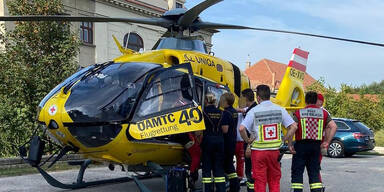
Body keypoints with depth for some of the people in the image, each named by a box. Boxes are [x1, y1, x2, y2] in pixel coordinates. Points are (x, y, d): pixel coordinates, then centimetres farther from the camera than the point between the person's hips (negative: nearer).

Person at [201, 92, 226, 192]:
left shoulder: (203, 112, -7)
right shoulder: (220, 112, 4)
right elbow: (225, 130, 3)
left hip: (207, 140, -3)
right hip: (219, 141, 3)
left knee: (206, 167, 4)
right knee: (219, 167, 10)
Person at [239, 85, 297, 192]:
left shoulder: (254, 111, -7)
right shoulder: (279, 109, 2)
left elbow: (242, 128, -17)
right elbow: (293, 126, -1)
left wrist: (247, 140, -1)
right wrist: (284, 140, 8)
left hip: (259, 150, -3)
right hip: (275, 150, 3)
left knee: (260, 181, 5)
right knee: (274, 181, 14)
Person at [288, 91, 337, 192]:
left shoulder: (299, 113, -3)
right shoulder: (323, 113, 6)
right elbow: (333, 127, -3)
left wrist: (289, 144, -11)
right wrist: (327, 142, 1)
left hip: (301, 146, -3)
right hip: (316, 146, 3)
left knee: (297, 172, 5)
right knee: (314, 172, 11)